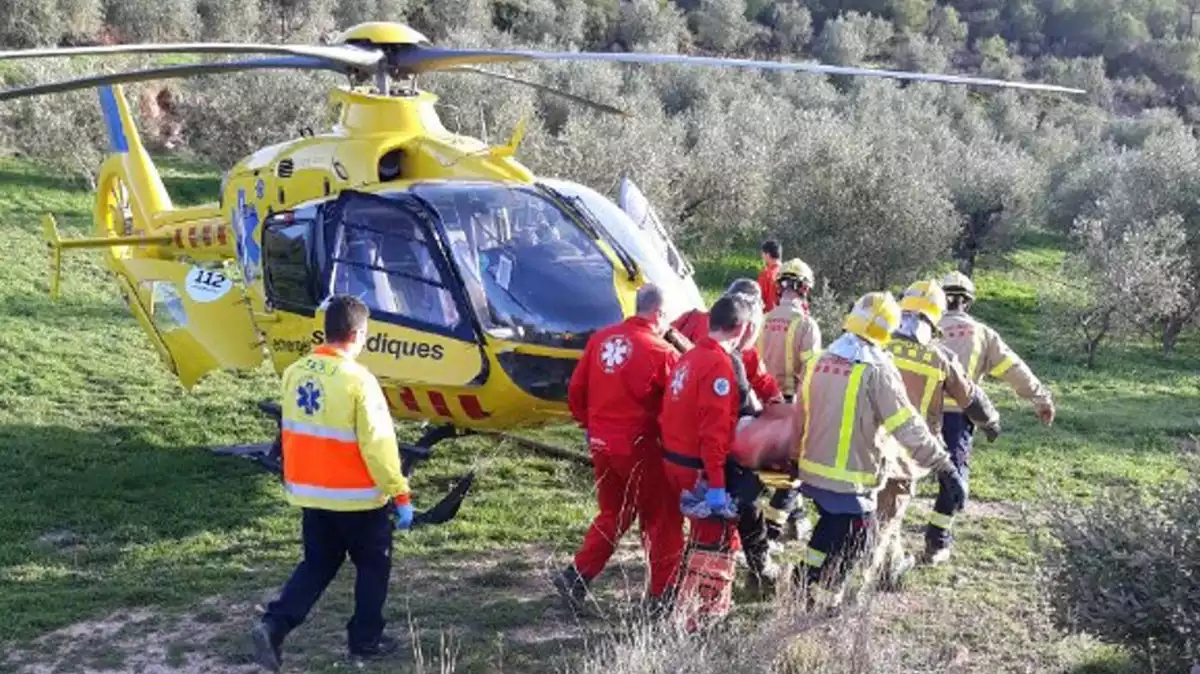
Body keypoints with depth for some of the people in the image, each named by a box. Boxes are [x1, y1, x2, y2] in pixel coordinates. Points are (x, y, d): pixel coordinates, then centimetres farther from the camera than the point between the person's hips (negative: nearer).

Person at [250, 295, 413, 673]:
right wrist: (400, 494, -13)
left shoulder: (295, 373, 0)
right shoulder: (357, 379, -21)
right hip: (357, 497, -6)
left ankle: (273, 626, 4)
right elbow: (377, 444, -20)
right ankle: (365, 640, 22)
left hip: (310, 494, 6)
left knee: (317, 565, 18)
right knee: (373, 566, 14)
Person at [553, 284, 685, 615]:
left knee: (613, 514, 22)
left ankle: (577, 575, 15)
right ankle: (663, 594, 15)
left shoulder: (601, 339, 2)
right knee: (662, 520, 10)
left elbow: (576, 391, 7)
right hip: (639, 448, -6)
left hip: (602, 444, 6)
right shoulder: (661, 352, -16)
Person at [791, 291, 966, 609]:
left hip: (813, 469, 7)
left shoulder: (820, 361, 5)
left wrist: (799, 456, 27)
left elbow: (800, 417, 14)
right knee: (854, 539, 7)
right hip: (851, 478, -7)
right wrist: (945, 467, -16)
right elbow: (907, 427, -19)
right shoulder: (877, 370, -17)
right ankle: (822, 602, 11)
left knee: (831, 525, 26)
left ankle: (805, 584, 35)